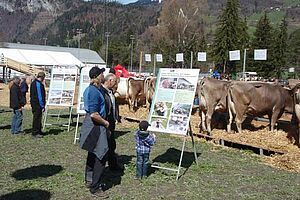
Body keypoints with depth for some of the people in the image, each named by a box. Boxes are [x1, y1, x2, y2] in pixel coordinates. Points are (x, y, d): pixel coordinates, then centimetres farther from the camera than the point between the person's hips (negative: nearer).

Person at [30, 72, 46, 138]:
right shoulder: (38, 84, -18)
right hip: (37, 104, -10)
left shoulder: (33, 83, 14)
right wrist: (42, 106, -17)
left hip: (34, 104, 10)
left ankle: (39, 131, 27)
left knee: (37, 118, 17)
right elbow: (39, 96, -20)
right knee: (37, 118, -3)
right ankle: (35, 133, 3)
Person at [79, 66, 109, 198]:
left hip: (90, 124, 11)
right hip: (96, 126, -11)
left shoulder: (89, 89, 11)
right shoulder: (94, 92, -22)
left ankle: (89, 180, 35)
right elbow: (94, 115, -27)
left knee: (93, 154, 21)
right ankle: (95, 187, 2)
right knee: (101, 156, -5)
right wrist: (105, 122, -12)